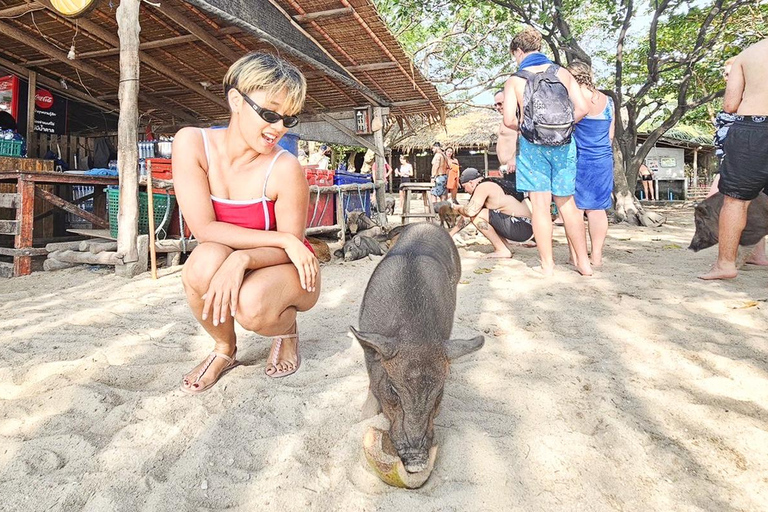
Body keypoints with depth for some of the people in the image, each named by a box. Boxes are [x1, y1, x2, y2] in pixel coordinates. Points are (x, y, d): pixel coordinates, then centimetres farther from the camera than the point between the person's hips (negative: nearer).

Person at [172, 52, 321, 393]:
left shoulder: (284, 169, -22)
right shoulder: (192, 143, -15)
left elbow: (288, 248, -14)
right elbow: (204, 229, -19)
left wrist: (242, 258, -35)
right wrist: (282, 239, -25)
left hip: (285, 271, -2)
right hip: (224, 268, 2)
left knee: (252, 306, -35)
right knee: (206, 260, -33)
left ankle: (287, 329, 6)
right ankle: (224, 349, -2)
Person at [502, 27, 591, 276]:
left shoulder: (515, 80, -2)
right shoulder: (563, 73, 6)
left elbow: (509, 120, -10)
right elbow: (582, 108, 0)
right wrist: (563, 126, 14)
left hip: (532, 147, -3)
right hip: (564, 145, 3)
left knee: (541, 205, 1)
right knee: (567, 203, 11)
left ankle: (547, 265, 5)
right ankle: (584, 262, 17)